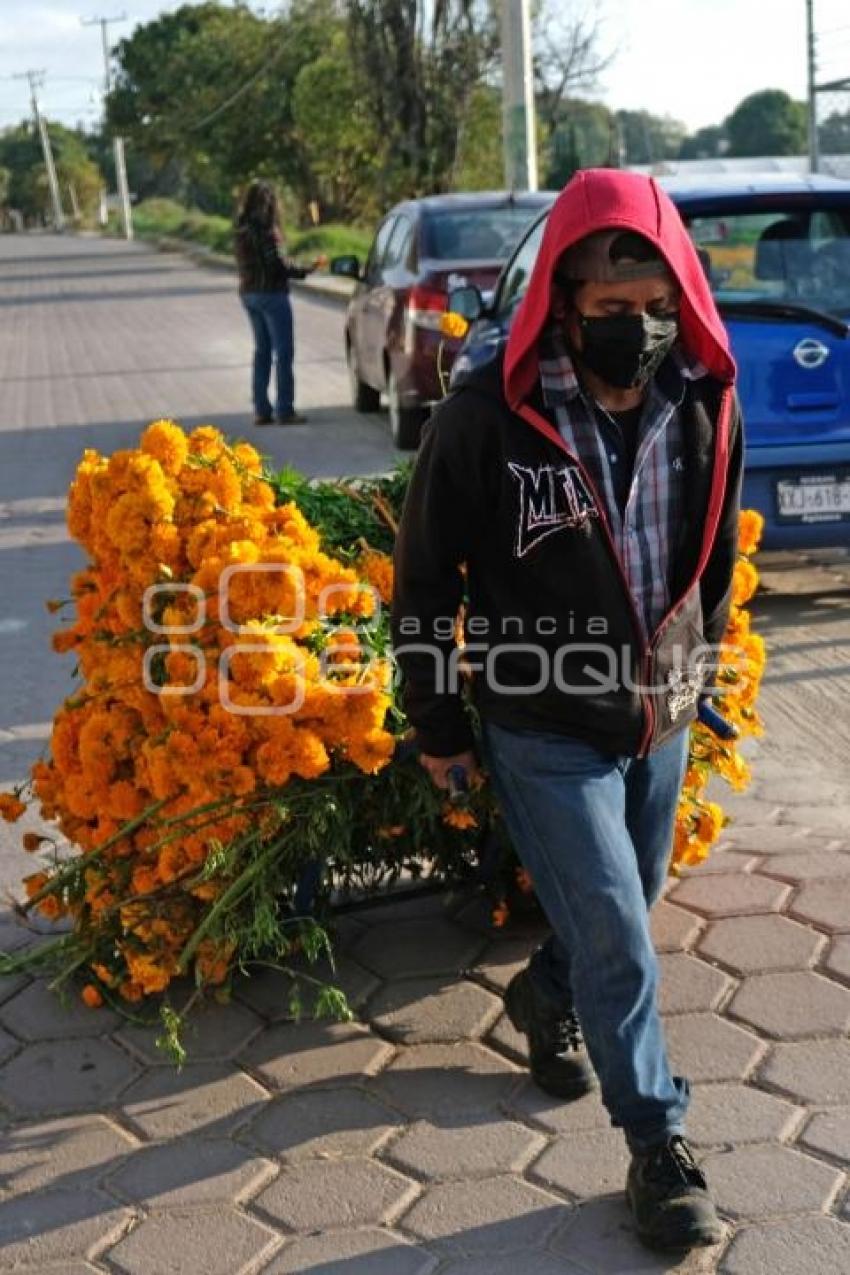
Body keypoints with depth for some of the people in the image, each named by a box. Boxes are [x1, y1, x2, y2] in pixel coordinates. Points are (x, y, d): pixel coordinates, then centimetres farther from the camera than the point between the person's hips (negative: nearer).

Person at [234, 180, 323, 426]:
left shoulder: (242, 228, 9)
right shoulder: (264, 228, -16)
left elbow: (246, 263, 11)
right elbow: (277, 263, -20)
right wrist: (307, 269, -15)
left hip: (249, 293, 8)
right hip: (271, 293, -8)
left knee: (262, 350, 14)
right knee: (283, 351, -1)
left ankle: (261, 410, 15)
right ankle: (285, 410, 0)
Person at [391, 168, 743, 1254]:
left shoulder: (706, 402, -8)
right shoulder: (485, 419, -21)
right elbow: (424, 582, -9)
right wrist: (439, 729, -2)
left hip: (661, 717, 5)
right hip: (543, 729, -5)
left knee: (625, 908, 21)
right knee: (617, 941, 0)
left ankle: (546, 999, 52)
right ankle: (659, 1147, 18)